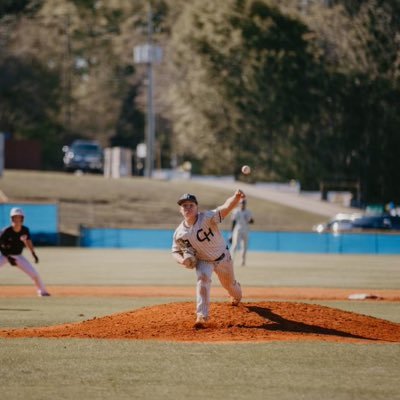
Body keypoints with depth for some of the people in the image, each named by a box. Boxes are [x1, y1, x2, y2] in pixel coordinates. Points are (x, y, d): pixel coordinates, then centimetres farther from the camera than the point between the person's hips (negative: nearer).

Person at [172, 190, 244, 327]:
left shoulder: (207, 218, -34)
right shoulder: (179, 233, -22)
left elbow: (225, 208, -50)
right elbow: (175, 251, -5)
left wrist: (236, 197, -71)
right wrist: (182, 260, -28)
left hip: (222, 258, 0)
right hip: (202, 261, 1)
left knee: (229, 284, 22)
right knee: (203, 278, -29)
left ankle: (237, 295, 60)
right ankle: (202, 316, -26)